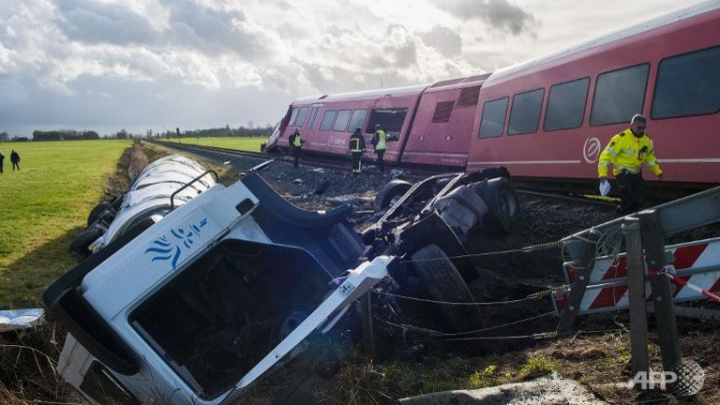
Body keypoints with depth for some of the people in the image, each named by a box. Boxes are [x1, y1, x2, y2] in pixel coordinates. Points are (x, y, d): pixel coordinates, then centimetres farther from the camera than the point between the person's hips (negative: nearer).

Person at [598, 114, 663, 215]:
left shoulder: (646, 140, 5)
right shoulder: (621, 138, -18)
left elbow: (650, 157, 21)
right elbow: (607, 155, -20)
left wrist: (657, 171, 12)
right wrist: (603, 173, -28)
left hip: (637, 174, 7)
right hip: (623, 174, -7)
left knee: (640, 201, 10)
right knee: (627, 202, -11)